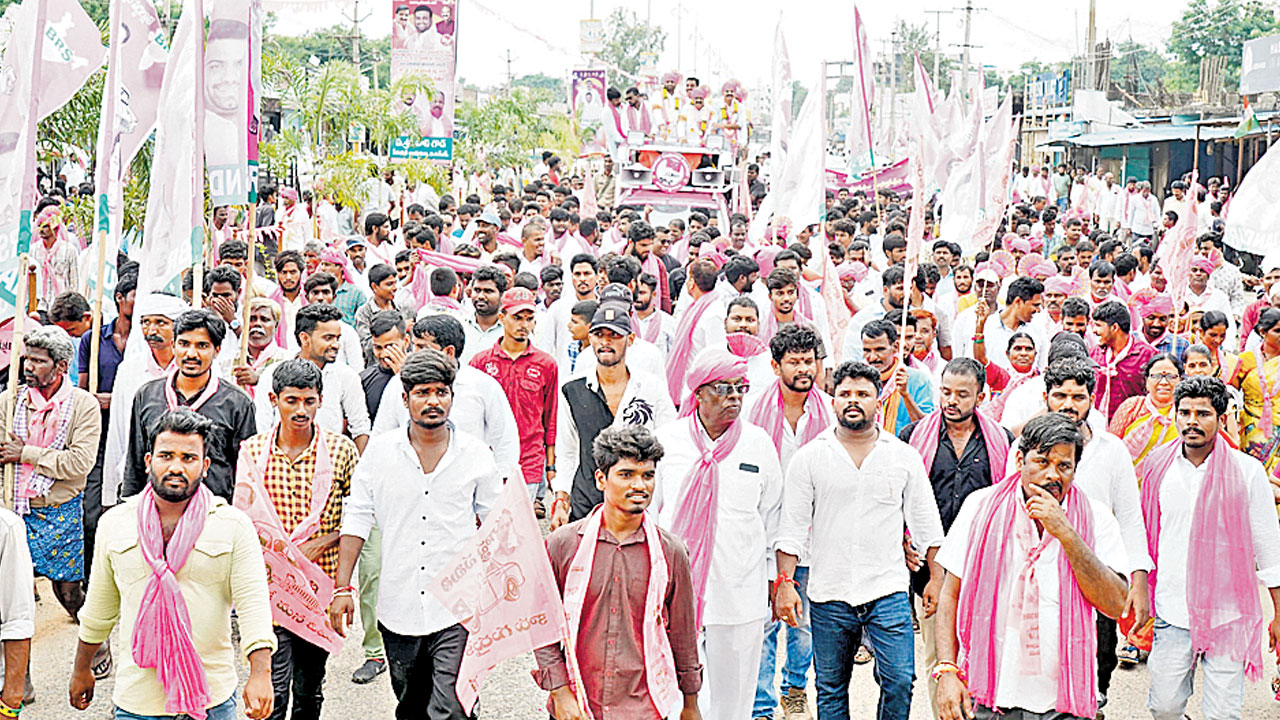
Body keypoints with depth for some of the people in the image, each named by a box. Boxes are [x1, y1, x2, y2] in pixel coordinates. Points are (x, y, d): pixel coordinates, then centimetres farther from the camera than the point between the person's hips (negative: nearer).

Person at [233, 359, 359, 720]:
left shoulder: (340, 449, -1)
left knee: (310, 690, 13)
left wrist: (321, 543, -10)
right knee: (274, 688, -7)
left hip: (321, 583, 1)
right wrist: (269, 544, -9)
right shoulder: (252, 451, 1)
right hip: (271, 583, -1)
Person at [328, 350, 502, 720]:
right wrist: (342, 587, -1)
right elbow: (356, 519, 4)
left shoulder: (475, 454, 0)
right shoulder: (380, 451, 1)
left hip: (458, 610, -2)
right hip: (398, 606, 2)